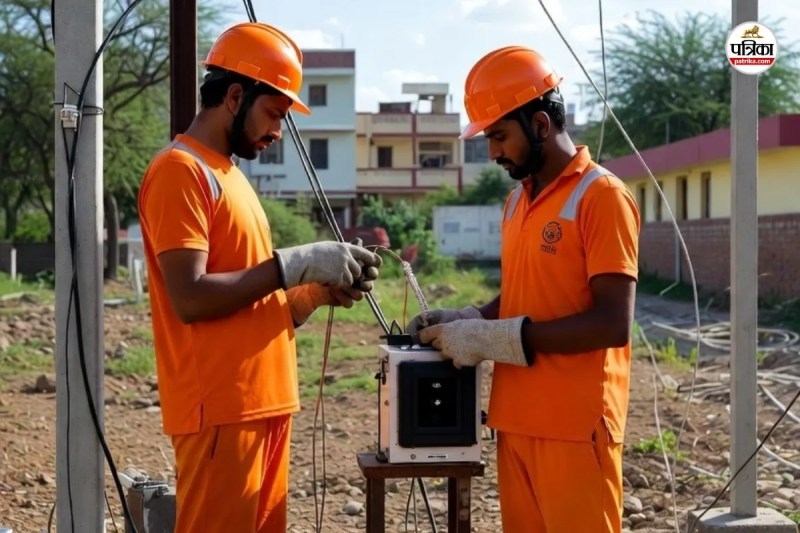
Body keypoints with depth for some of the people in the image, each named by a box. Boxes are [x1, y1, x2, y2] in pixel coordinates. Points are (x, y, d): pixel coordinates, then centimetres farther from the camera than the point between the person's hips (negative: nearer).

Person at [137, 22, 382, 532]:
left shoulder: (229, 175, 20)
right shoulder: (180, 171, -9)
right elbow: (191, 299, -19)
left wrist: (322, 291, 4)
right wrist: (295, 264, -16)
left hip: (263, 405, 9)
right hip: (221, 412, -9)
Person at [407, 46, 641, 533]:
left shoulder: (603, 196, -11)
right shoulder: (518, 200, 14)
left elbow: (613, 324, -18)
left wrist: (493, 340, -18)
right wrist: (464, 321, 4)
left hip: (574, 427, -7)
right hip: (517, 420, 7)